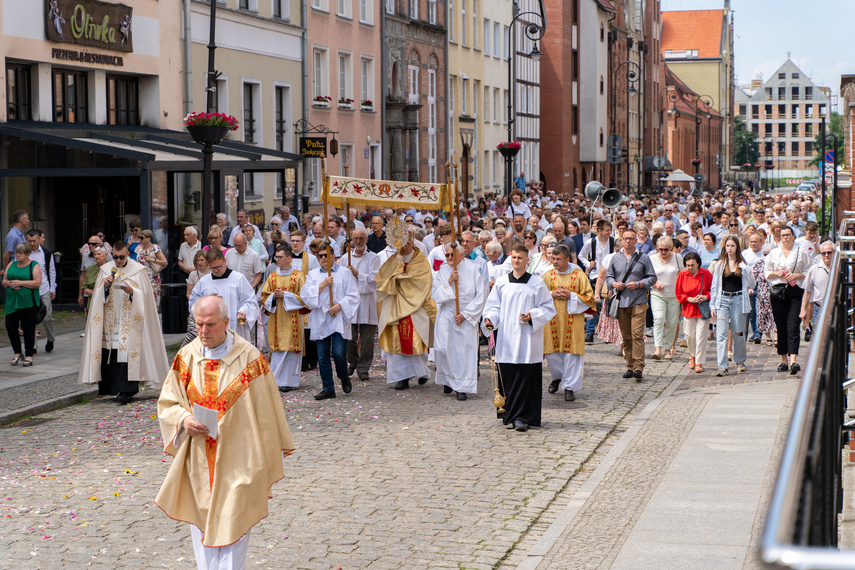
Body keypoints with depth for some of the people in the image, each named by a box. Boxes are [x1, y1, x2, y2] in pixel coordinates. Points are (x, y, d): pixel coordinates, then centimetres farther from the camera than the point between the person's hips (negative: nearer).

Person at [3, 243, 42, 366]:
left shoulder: (34, 265, -1)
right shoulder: (11, 265, 14)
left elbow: (37, 283, -12)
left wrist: (20, 283, -17)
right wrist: (10, 284, -8)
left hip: (28, 302, -5)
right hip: (12, 301, 5)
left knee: (28, 328, -2)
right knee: (10, 327, 1)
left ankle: (29, 355, 7)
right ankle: (17, 353, 16)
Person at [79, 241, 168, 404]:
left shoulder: (138, 270, 2)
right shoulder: (105, 269, 11)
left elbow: (144, 296, -2)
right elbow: (99, 296, 9)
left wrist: (132, 292, -20)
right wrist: (105, 285, -10)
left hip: (129, 321, -4)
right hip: (110, 319, 4)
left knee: (127, 351, -12)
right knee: (109, 353, -1)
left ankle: (126, 390, -14)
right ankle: (111, 387, 9)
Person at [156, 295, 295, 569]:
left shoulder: (249, 358, -8)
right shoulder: (186, 357, 2)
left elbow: (266, 411, -1)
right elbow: (167, 403, 9)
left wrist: (271, 458, 3)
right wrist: (184, 418, -13)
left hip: (237, 462, -3)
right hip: (198, 462, 4)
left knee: (232, 529, -3)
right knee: (201, 526, 11)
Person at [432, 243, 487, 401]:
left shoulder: (472, 270, -3)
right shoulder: (442, 272, 6)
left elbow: (481, 295, -3)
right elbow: (437, 295, -2)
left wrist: (465, 314, -8)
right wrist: (449, 281, -15)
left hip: (467, 317, -2)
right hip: (446, 315, 2)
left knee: (465, 349, -5)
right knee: (443, 347, -3)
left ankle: (462, 387, -1)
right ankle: (448, 380, 18)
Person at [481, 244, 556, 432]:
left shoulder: (537, 283, 3)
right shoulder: (501, 283, 10)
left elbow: (548, 308, 4)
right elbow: (493, 306, 12)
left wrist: (532, 316, -13)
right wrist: (490, 319, -8)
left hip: (527, 340, -2)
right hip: (506, 339, 2)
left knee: (525, 379, -8)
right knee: (507, 378, 2)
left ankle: (521, 417, -7)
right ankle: (510, 415, 13)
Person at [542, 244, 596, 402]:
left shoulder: (579, 275, -2)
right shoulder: (548, 275, 6)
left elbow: (589, 297, -2)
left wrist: (571, 296, -14)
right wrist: (552, 294, -8)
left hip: (572, 320, -2)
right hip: (552, 319, 3)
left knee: (571, 354, -4)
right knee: (552, 353, 5)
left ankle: (570, 386, 3)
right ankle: (557, 377, 33)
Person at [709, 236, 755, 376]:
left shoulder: (743, 265, 6)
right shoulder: (719, 264, 7)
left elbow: (752, 285, 7)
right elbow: (714, 286, 9)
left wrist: (745, 270, -3)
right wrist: (713, 305, 5)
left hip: (738, 300, 0)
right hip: (723, 300, 0)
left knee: (738, 333, 5)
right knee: (721, 333, -10)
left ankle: (740, 361, 27)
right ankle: (722, 367, -12)